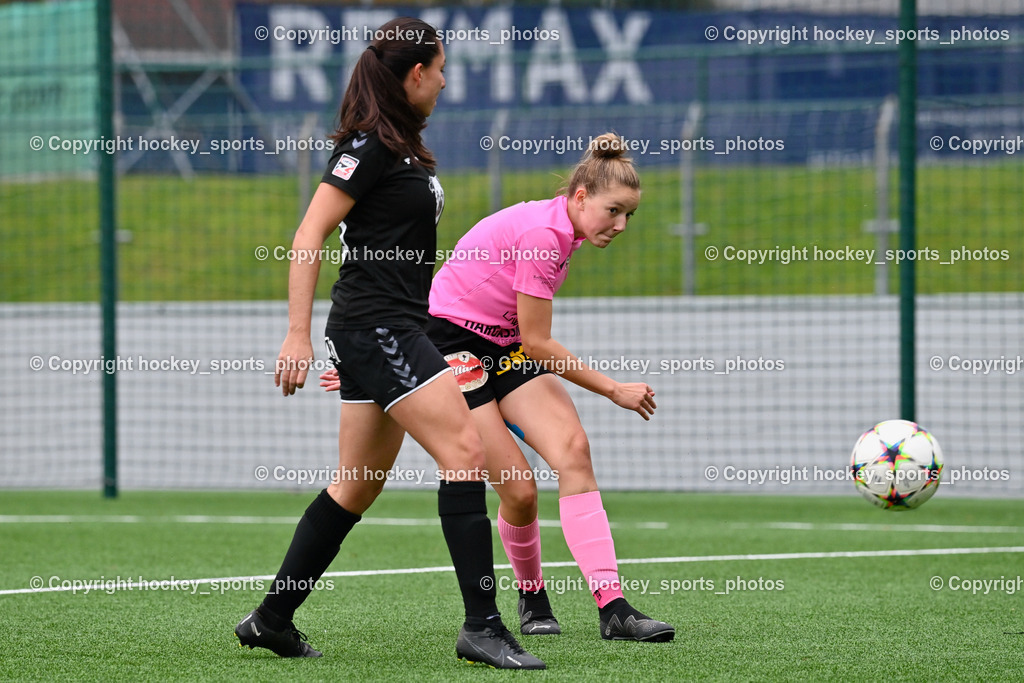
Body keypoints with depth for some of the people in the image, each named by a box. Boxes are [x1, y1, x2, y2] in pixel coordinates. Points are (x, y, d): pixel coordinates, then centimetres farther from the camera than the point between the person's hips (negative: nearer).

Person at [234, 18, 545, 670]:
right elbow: (309, 235, -16)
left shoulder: (400, 146, 17)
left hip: (390, 332, 10)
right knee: (466, 451, -15)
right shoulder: (369, 144, -12)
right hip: (375, 326, -10)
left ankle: (272, 619, 18)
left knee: (358, 486, 12)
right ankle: (482, 624, -17)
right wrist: (298, 335, -20)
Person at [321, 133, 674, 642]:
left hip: (502, 346, 8)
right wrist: (614, 390, -10)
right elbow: (537, 342, -18)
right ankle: (532, 599, 14)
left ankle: (613, 608, -23)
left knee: (572, 450, -15)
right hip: (451, 339, -8)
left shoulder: (562, 233, 7)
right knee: (519, 488, -15)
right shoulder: (541, 233, -23)